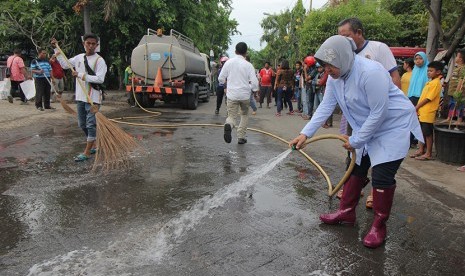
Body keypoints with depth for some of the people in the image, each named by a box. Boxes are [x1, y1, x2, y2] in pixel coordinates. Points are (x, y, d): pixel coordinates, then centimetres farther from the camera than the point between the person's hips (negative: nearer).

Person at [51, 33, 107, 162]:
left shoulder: (99, 60, -10)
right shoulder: (79, 57, 10)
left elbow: (100, 79, -20)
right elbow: (64, 64, 23)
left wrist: (81, 75, -19)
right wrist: (56, 49, 21)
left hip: (93, 97, -7)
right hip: (80, 96, 7)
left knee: (91, 124, -4)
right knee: (82, 124, 16)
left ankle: (87, 152, 2)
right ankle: (93, 145, 33)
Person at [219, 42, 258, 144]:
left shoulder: (228, 63, 0)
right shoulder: (248, 65, -6)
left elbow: (221, 79, 4)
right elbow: (255, 83, -8)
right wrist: (255, 90, 13)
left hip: (232, 95, 1)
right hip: (245, 95, -1)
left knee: (231, 116, 6)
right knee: (244, 115, 21)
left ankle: (229, 125, -29)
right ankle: (241, 137, 20)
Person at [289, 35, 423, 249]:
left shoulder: (370, 72, -31)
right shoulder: (335, 77, -7)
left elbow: (379, 113, -27)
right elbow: (325, 107, -6)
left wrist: (356, 140, -18)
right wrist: (305, 134, -16)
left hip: (393, 126, -8)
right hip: (366, 127, 8)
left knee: (382, 175, -11)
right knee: (355, 168, 13)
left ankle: (379, 226, 7)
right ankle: (346, 212, 28)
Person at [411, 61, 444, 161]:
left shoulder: (436, 83, -12)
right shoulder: (430, 82, 16)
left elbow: (428, 98, -17)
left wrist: (417, 107, -11)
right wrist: (417, 107, 9)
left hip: (428, 113, -9)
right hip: (422, 112, 9)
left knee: (428, 133, -2)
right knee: (422, 132, 14)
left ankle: (428, 153, 6)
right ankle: (421, 150, 24)